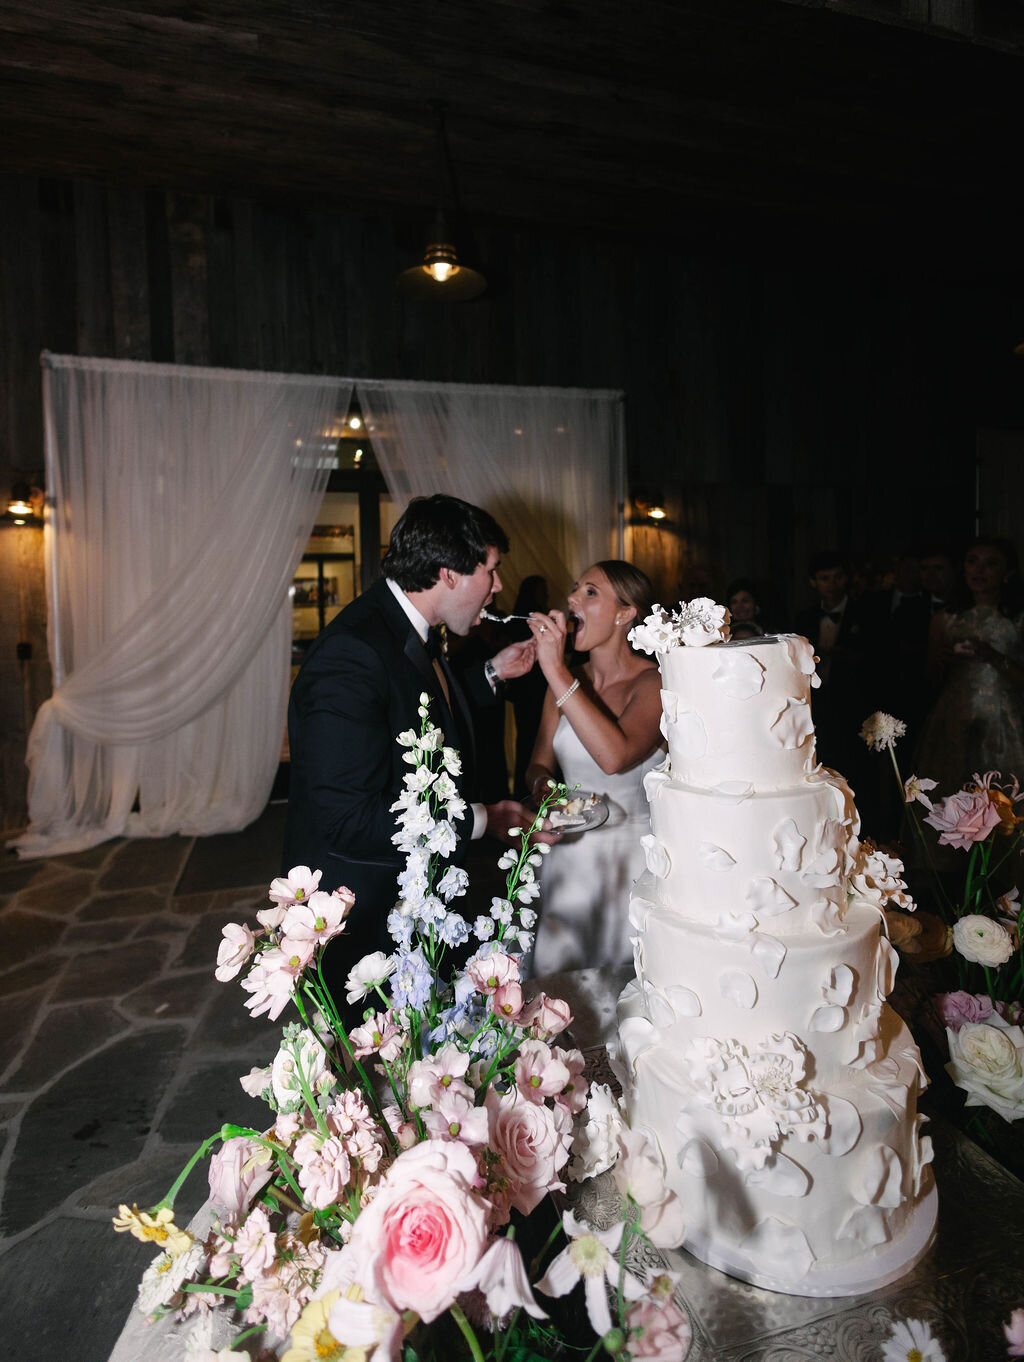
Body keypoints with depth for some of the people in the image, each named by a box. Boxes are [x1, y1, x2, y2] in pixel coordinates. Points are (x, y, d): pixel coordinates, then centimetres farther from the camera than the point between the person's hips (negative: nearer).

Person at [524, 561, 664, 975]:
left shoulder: (654, 683, -14)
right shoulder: (566, 682, 3)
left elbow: (615, 757, -32)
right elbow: (539, 763, 11)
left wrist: (555, 670, -30)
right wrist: (543, 781, -13)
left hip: (632, 861, -5)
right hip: (568, 858, 5)